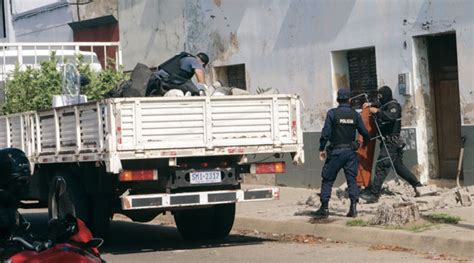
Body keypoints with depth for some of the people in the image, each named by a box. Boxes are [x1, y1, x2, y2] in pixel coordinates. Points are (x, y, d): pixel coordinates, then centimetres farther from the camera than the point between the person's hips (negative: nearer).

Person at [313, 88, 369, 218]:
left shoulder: (332, 113, -7)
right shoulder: (355, 115, 3)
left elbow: (326, 133, -10)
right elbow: (365, 133, 9)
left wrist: (322, 149, 0)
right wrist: (365, 143, 30)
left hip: (336, 152, -3)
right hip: (351, 151, 3)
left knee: (327, 180, 5)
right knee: (352, 179, 7)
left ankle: (324, 208, 4)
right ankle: (353, 207, -3)